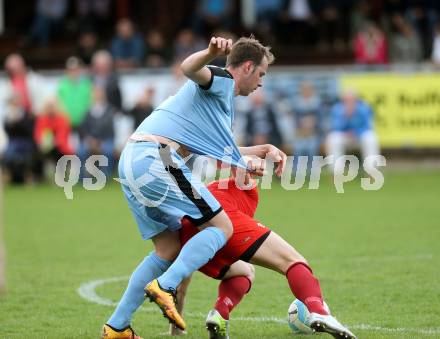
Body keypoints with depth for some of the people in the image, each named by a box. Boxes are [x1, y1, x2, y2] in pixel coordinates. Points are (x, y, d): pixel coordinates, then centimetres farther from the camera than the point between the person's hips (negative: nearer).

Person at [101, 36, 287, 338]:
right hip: (155, 158, -10)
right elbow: (189, 68, -24)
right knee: (221, 227, -7)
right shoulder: (222, 81, 0)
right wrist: (211, 53, -43)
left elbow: (225, 152, 44)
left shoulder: (224, 99, 31)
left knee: (169, 250, 16)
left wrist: (263, 150, 36)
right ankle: (165, 287, -24)